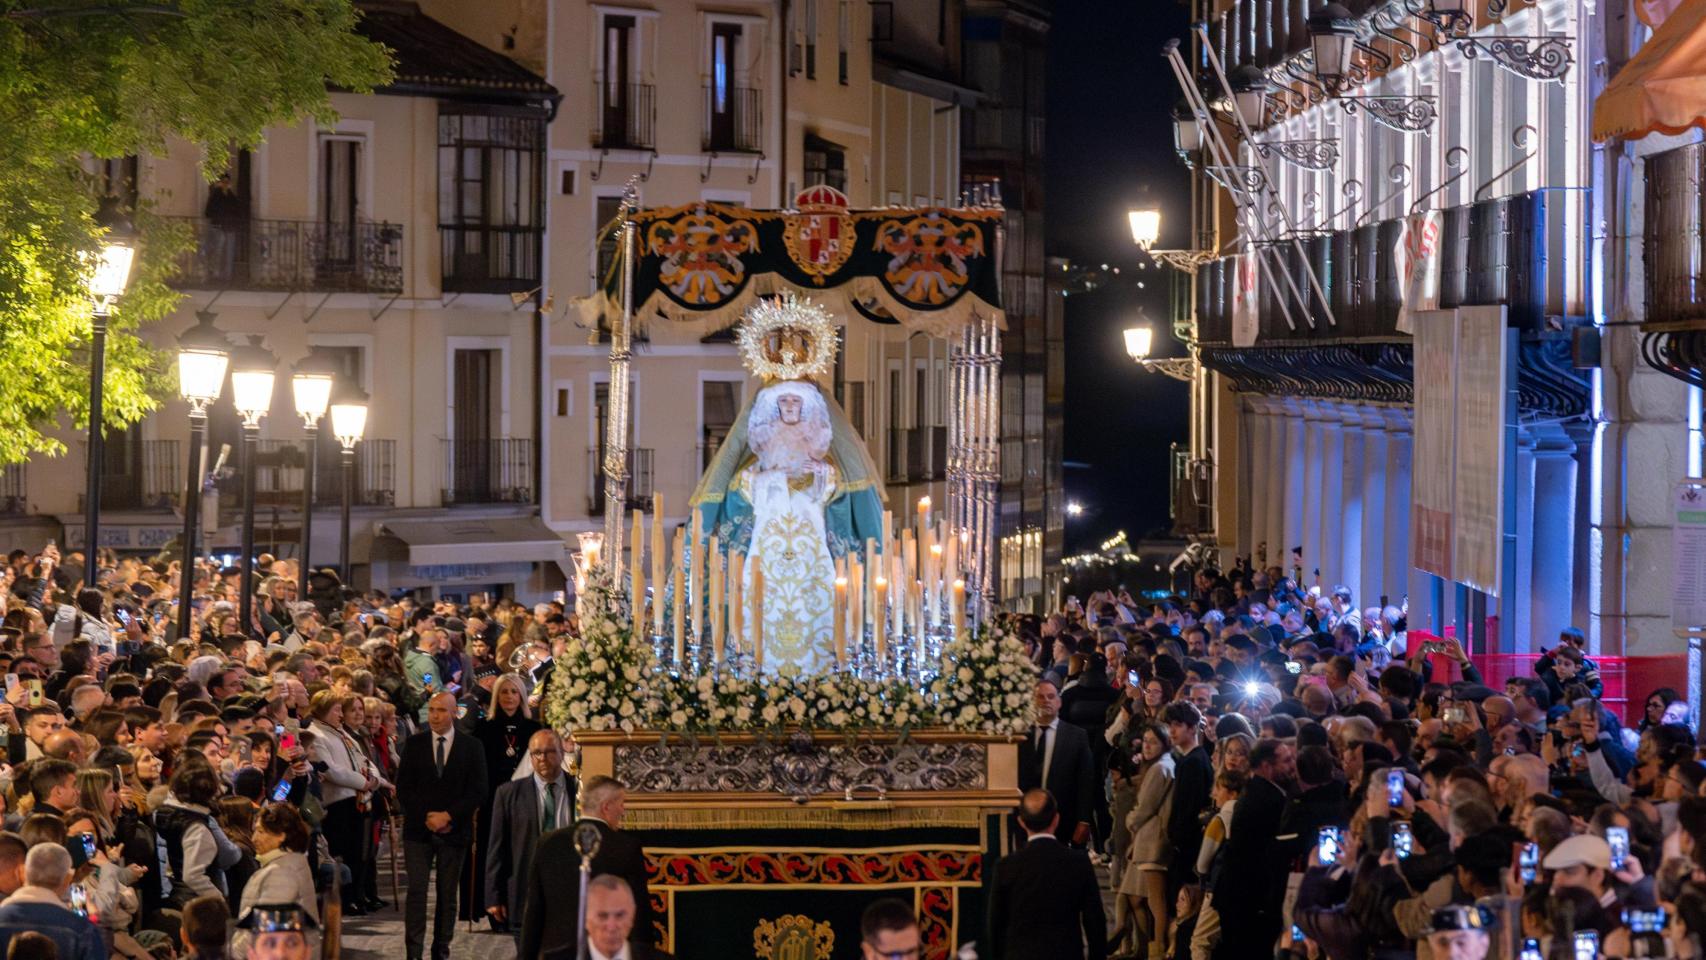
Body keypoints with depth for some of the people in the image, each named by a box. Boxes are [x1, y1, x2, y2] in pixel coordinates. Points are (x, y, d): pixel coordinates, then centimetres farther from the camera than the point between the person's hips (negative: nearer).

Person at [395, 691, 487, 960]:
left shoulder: (472, 747, 3)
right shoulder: (414, 744, 6)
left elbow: (478, 791, -2)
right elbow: (403, 788, 3)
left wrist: (448, 816, -11)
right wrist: (426, 817, -8)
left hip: (454, 831, 0)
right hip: (419, 829, 0)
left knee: (448, 894, 3)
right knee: (417, 890, -7)